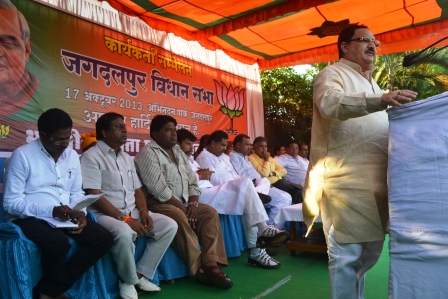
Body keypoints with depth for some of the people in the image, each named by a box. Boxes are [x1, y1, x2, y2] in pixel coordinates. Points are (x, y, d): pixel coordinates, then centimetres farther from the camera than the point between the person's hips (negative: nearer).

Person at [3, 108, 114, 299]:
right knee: (59, 243, -35)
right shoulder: (22, 156, -10)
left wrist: (80, 213, -10)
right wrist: (51, 211, -24)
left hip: (66, 215, 6)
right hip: (30, 217, -6)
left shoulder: (72, 155, 8)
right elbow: (11, 202, -13)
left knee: (103, 238, -13)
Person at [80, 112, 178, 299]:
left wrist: (144, 211, -5)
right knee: (124, 233, -38)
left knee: (169, 226, -7)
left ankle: (140, 274, 0)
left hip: (133, 213, 8)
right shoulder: (91, 157, -8)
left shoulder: (126, 158, 16)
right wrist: (125, 219, -21)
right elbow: (95, 196, -16)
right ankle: (128, 280, -8)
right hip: (105, 214, -7)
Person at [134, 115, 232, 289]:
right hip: (158, 204, -7)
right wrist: (183, 207, -18)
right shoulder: (148, 153, -10)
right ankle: (199, 268, -24)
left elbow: (193, 182, 11)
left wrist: (192, 204, -7)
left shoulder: (179, 153, 14)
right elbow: (159, 190, -19)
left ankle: (211, 265, -20)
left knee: (210, 213, -13)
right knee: (179, 217, -34)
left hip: (183, 204, 8)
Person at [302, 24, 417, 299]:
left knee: (371, 249, 15)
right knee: (347, 254, -5)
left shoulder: (370, 82, 26)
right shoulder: (332, 74, 0)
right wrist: (381, 100, -36)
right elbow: (331, 102, -23)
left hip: (375, 178, 9)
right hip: (347, 179, -8)